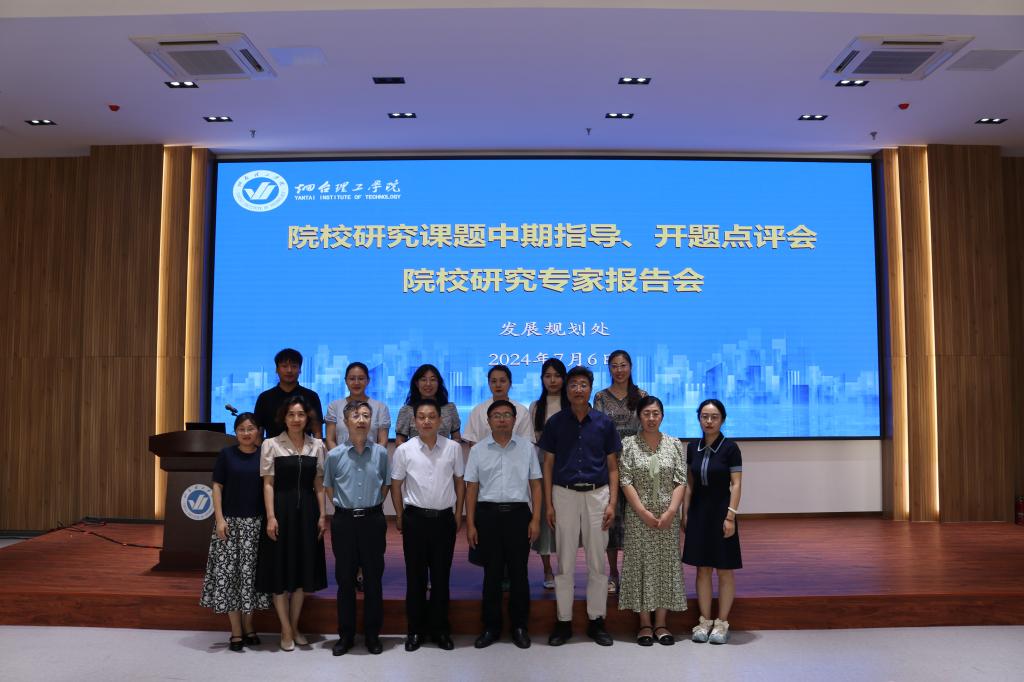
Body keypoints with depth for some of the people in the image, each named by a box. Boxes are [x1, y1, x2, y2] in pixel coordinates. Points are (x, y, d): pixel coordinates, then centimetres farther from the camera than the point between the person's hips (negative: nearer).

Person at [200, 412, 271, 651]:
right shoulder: (226, 454, 1)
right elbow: (217, 487, 1)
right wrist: (219, 518, -8)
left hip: (256, 523, 1)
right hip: (230, 521, -1)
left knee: (250, 572, 5)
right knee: (228, 572, -1)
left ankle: (248, 626, 20)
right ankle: (236, 631, 8)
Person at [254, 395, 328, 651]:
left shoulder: (317, 445, 6)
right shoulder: (271, 445, -1)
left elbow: (319, 484, 7)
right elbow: (268, 484, -4)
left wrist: (322, 515, 2)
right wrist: (271, 517, -11)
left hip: (307, 511, 3)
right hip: (282, 509, -3)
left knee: (303, 568, 9)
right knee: (280, 569, 3)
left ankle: (295, 626, 24)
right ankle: (286, 630, 15)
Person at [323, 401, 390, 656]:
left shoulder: (381, 453, -2)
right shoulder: (334, 455, -2)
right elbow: (328, 488, 11)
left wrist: (372, 507, 7)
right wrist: (344, 507, 8)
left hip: (373, 520, 0)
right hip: (344, 520, 0)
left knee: (373, 579, 7)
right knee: (345, 580, 8)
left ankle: (372, 634, 20)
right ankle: (345, 635, 21)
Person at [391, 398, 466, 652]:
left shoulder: (453, 448, -2)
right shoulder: (404, 450, -3)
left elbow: (460, 481, 7)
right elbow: (396, 485, 5)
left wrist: (458, 514, 7)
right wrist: (400, 517, 7)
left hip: (444, 518, 1)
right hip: (415, 518, -1)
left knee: (441, 575, 9)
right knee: (415, 576, 8)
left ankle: (440, 628, 22)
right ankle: (415, 629, 20)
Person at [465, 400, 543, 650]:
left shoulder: (526, 447, 5)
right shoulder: (478, 450, 5)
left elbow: (535, 484, 5)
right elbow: (471, 488, 5)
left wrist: (536, 519, -3)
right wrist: (470, 524, 1)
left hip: (518, 513, 0)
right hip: (488, 514, 0)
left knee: (518, 572, 5)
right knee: (492, 573, 7)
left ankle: (519, 626, 18)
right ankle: (491, 627, 19)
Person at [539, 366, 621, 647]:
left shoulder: (604, 423, 3)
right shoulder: (555, 422, 2)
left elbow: (612, 466, 6)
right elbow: (548, 465, 5)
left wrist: (612, 503, -3)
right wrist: (549, 504, -1)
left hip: (597, 495, 0)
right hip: (564, 495, 0)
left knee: (598, 562, 6)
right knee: (565, 562, 5)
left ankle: (596, 620, 19)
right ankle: (564, 622, 16)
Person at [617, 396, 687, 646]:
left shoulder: (674, 444, 4)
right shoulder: (629, 444, -1)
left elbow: (681, 481, -1)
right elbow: (625, 481, -6)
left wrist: (670, 512, -12)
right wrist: (644, 512, -13)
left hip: (668, 515, 2)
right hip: (638, 515, -2)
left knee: (666, 564, 5)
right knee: (641, 565, 2)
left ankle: (661, 623, 15)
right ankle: (645, 624, 13)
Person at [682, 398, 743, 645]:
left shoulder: (730, 448, -8)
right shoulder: (692, 448, 5)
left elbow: (736, 485, -10)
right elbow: (689, 483, 10)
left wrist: (730, 516, -16)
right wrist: (685, 513, 7)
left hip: (720, 510, -4)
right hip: (698, 511, 4)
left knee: (724, 570, 4)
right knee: (702, 568, 9)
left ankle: (722, 623, 14)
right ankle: (704, 621, 18)